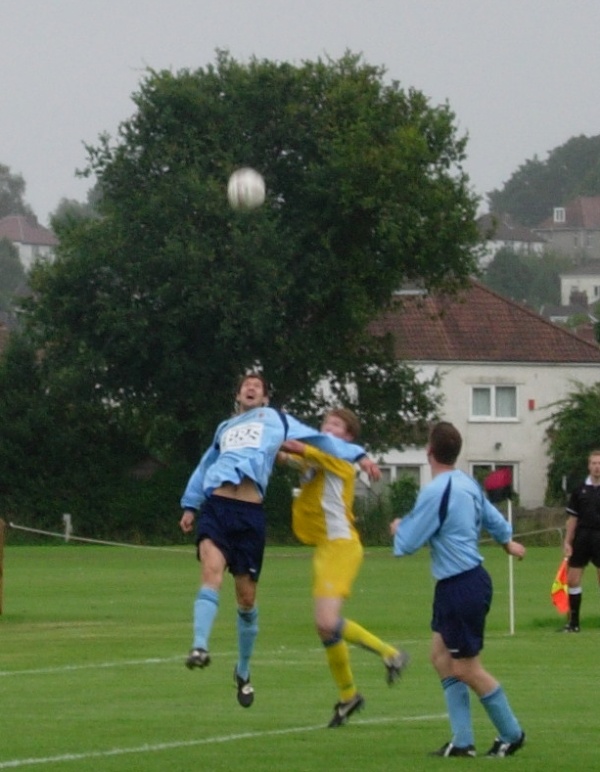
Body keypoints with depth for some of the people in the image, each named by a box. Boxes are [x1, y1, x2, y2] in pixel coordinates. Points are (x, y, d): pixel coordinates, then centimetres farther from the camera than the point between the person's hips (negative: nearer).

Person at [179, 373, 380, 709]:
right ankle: (200, 647, -40)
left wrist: (358, 455, 16)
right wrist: (190, 506, 31)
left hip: (250, 512, -1)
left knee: (247, 596, 2)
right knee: (212, 569, -26)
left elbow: (319, 439, 22)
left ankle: (243, 672, 19)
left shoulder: (275, 419, 22)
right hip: (216, 505, 1)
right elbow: (205, 468, 37)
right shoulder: (225, 428, 29)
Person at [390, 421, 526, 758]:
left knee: (467, 668, 0)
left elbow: (407, 543, -16)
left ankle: (511, 734, 13)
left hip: (461, 588, -9)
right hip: (469, 579, 9)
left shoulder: (436, 492, -21)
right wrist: (508, 542, 45)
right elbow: (492, 516, 23)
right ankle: (462, 740, 12)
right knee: (442, 657, 12)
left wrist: (398, 528, 8)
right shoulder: (469, 484, 5)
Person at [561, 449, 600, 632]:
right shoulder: (580, 490, 6)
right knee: (572, 579, 4)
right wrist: (567, 541, 3)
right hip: (582, 538, 3)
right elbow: (573, 518, 10)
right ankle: (573, 622, 14)